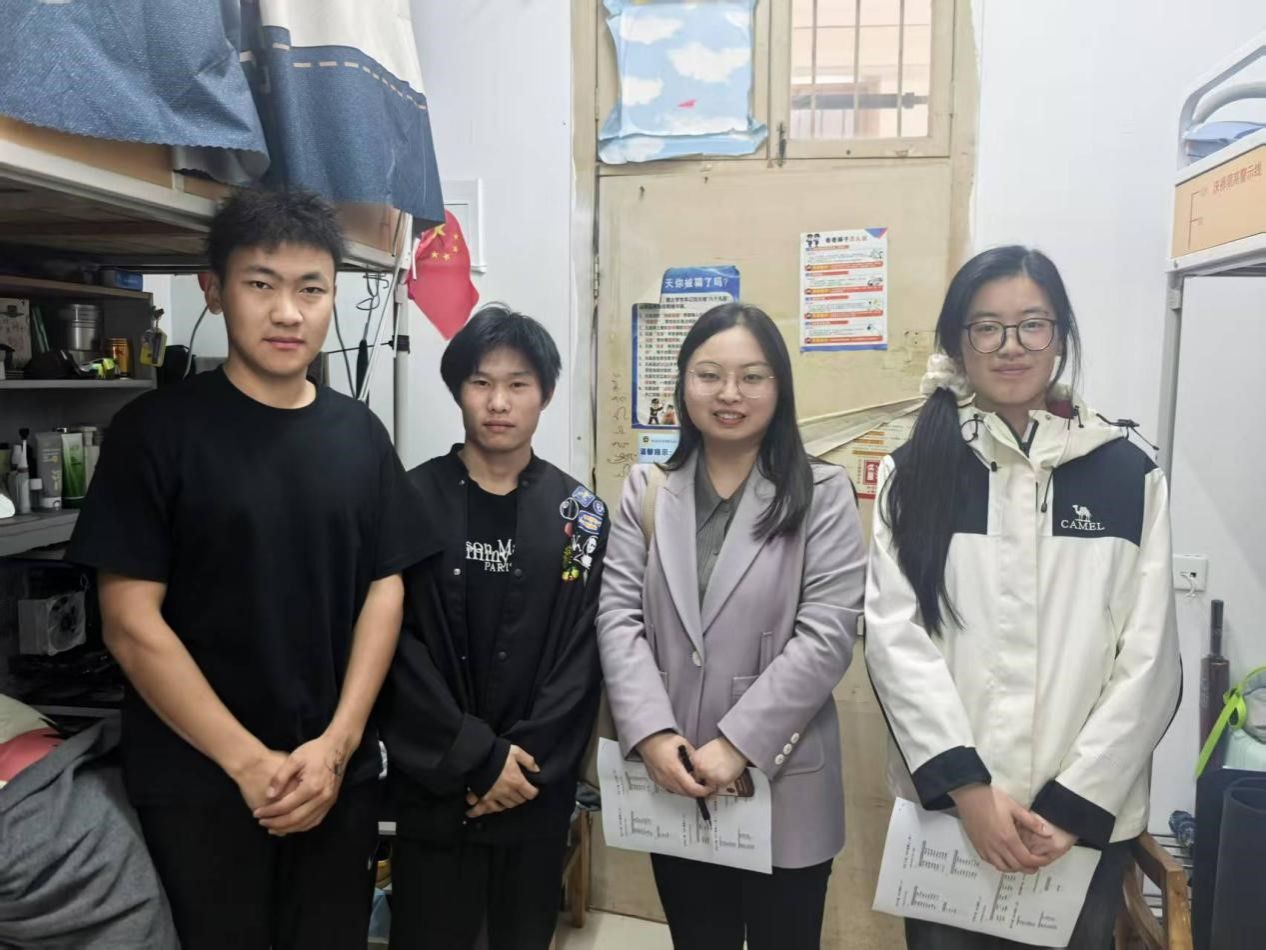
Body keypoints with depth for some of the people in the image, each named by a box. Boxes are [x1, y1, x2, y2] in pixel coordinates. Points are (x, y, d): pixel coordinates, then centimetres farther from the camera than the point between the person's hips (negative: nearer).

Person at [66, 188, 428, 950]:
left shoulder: (360, 435, 2)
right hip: (199, 783, -3)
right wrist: (248, 761, -13)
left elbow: (384, 591, 2)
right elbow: (131, 622, -10)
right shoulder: (158, 430, -8)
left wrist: (336, 745, -8)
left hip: (340, 775, 3)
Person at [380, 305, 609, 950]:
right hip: (433, 789, -1)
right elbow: (396, 646, -9)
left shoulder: (580, 514, 1)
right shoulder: (413, 501, -4)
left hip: (540, 790, 2)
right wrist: (479, 757, -13)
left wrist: (526, 761, -11)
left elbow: (583, 658, -2)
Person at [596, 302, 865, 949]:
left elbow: (827, 635, -12)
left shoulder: (822, 494, -5)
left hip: (782, 786, -2)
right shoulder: (646, 491, 5)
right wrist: (652, 735, -15)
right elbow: (618, 617, -3)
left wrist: (737, 744, -17)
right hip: (672, 783, 3)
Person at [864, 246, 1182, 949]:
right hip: (945, 809, 0)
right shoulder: (914, 472, 0)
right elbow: (894, 636, -7)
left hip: (1087, 820, 0)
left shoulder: (1129, 475, 0)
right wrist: (968, 788, -14)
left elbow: (1149, 661, -2)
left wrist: (1073, 805, -9)